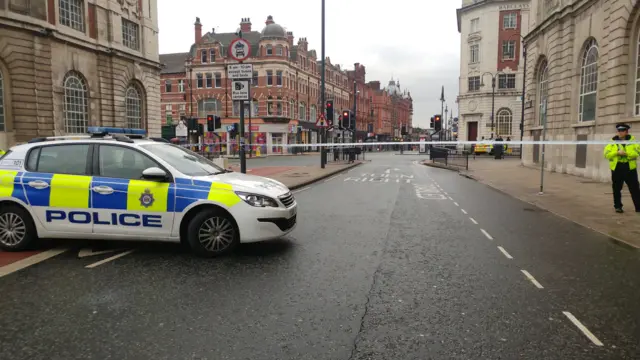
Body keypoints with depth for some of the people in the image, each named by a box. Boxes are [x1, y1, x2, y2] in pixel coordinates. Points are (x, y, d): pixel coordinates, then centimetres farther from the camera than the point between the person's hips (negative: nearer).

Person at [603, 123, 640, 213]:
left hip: (630, 168, 0)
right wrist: (617, 153, -18)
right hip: (616, 168, 1)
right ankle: (618, 206, 16)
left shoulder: (632, 140, 4)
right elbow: (607, 154, -5)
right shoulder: (612, 142, 6)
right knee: (617, 189, 5)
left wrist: (626, 153, -21)